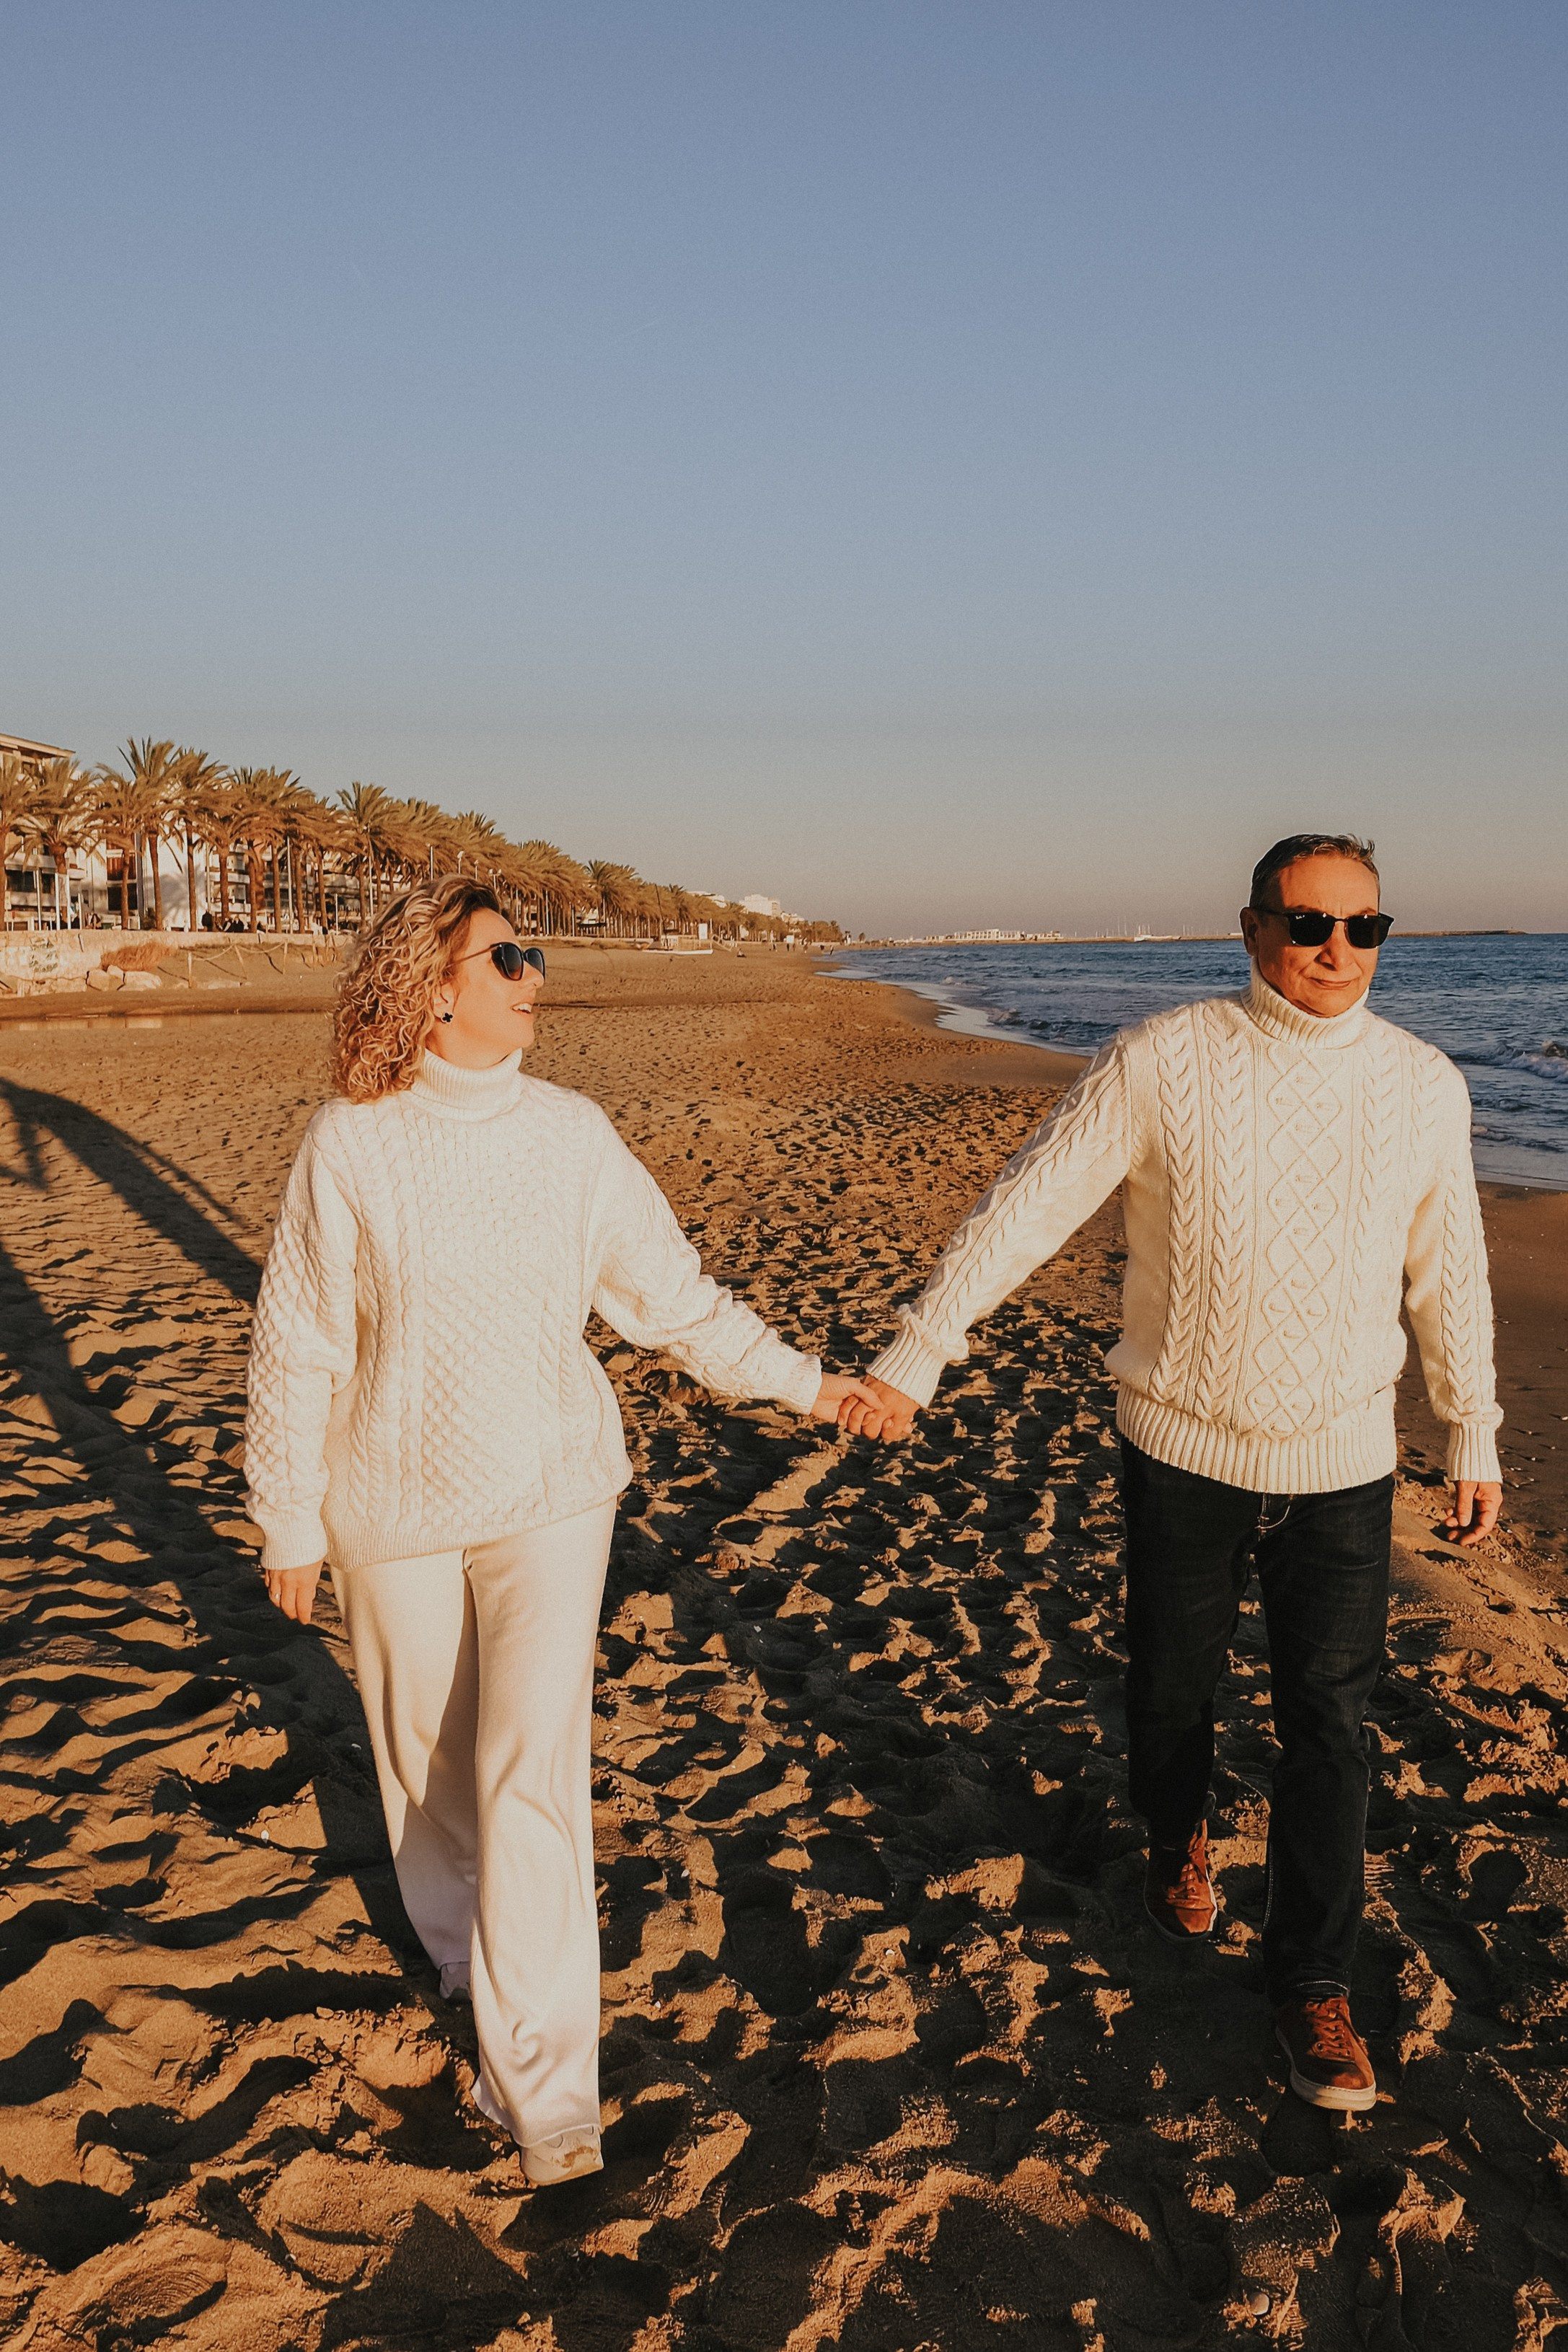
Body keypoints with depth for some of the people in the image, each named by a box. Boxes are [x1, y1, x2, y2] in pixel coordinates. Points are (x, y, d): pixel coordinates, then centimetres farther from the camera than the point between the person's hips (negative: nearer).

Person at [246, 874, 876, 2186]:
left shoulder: (571, 1134, -4)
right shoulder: (351, 1145, -11)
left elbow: (676, 1298, 3)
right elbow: (299, 1349, -4)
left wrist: (802, 1383, -2)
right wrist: (291, 1523, 0)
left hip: (550, 1494, 1)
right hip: (396, 1509, 0)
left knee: (534, 1768, -5)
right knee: (430, 1749, 16)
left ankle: (543, 2082, 5)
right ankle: (463, 1947, 46)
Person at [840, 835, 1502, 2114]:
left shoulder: (1424, 1085, -3)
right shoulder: (1161, 1063, -13)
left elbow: (1449, 1274, 8)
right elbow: (1023, 1206, -12)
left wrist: (1476, 1436, 13)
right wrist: (915, 1352, -16)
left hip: (1342, 1464, 1)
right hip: (1184, 1449, -1)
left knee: (1329, 1723, 3)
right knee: (1172, 1684, 17)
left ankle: (1315, 1983, 19)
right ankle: (1178, 1840, 48)